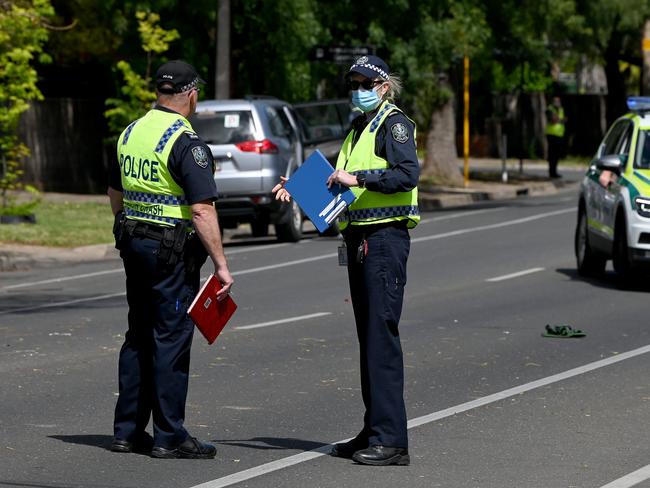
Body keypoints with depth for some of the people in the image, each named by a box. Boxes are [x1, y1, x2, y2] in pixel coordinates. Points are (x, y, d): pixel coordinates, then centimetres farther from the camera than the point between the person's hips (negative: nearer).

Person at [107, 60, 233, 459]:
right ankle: (169, 437, -1)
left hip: (134, 244, 8)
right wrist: (221, 264, -19)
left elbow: (116, 194, 18)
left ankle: (128, 430, 17)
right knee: (171, 339, -3)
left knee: (139, 336, 14)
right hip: (172, 251, -8)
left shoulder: (131, 133, 8)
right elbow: (202, 210, -21)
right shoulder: (185, 143, -17)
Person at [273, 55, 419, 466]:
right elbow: (340, 180, 28)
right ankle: (375, 432, 17)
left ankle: (392, 440, -13)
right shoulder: (360, 127, 21)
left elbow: (408, 174, -22)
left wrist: (358, 178, -24)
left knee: (382, 334, -12)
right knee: (369, 337, 11)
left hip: (386, 238, -9)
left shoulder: (395, 124, -7)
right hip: (360, 240, 9)